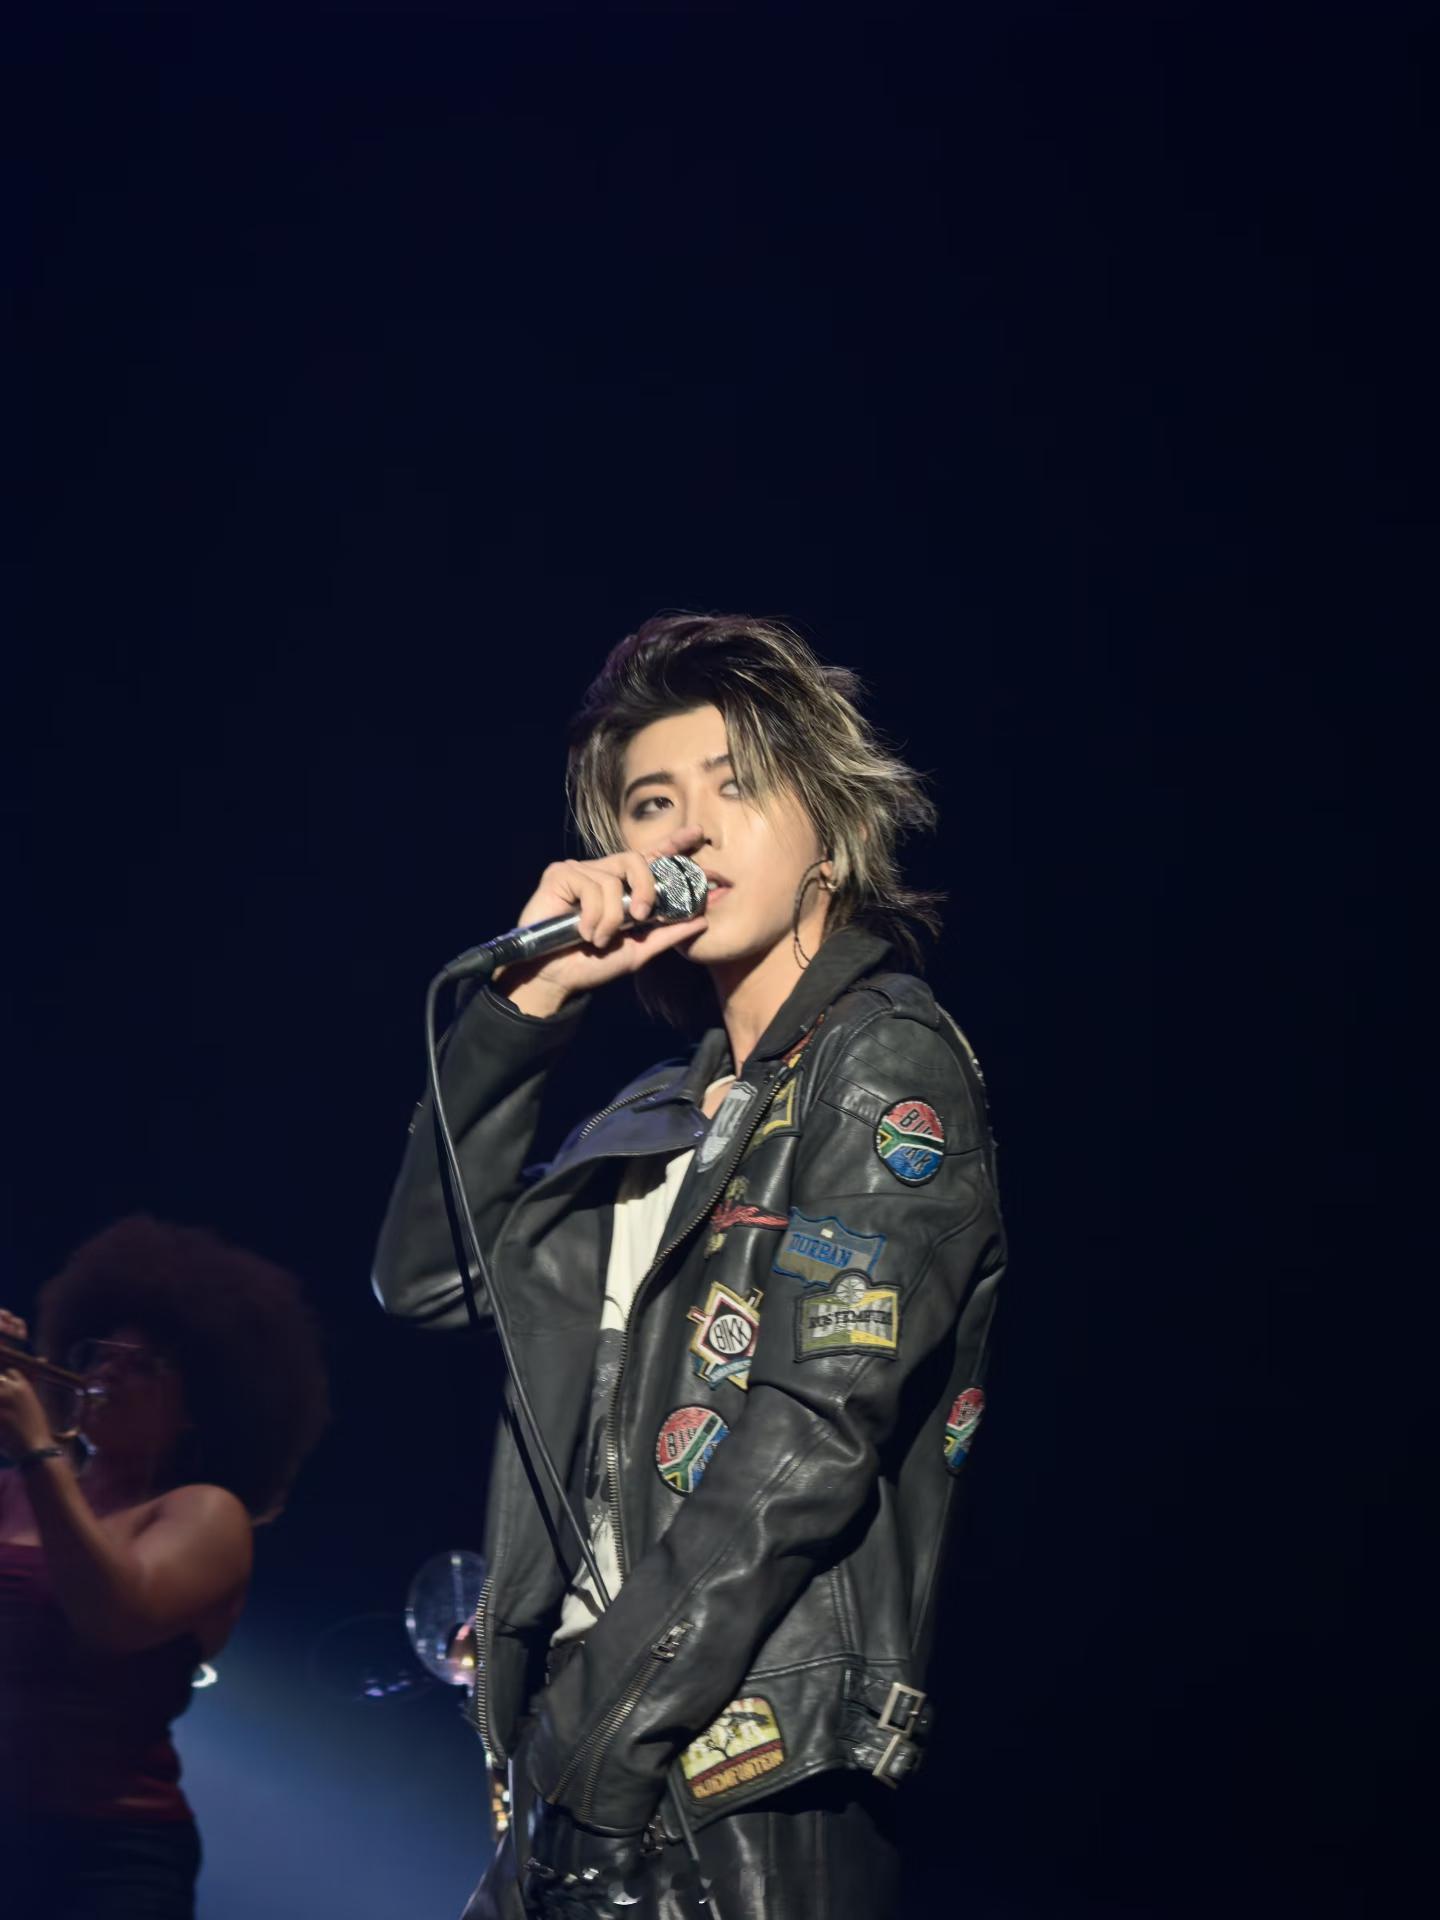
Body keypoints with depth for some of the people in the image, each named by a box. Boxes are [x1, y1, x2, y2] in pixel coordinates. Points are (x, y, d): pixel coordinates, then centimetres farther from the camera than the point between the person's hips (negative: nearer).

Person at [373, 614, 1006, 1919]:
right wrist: (526, 1006, 7)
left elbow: (807, 1443, -13)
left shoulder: (889, 1065, -3)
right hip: (589, 1756, 7)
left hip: (754, 1780, -7)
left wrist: (607, 1742, -17)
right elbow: (429, 1274, 16)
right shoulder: (669, 1116, 20)